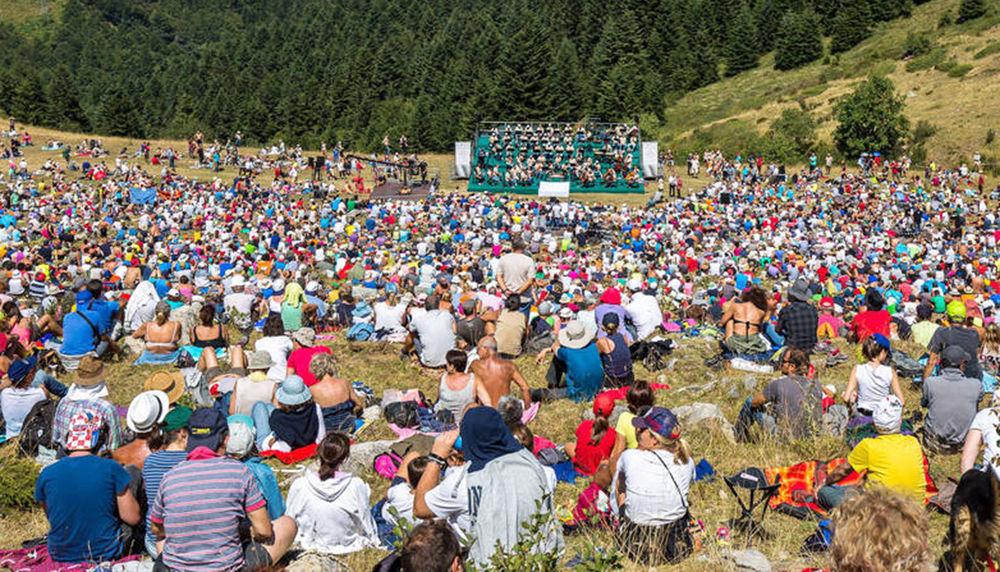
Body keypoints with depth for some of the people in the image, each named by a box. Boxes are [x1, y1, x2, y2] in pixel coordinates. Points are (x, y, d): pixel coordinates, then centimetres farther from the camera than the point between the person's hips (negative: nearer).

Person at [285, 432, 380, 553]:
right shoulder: (356, 486, -25)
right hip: (347, 543, -2)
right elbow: (365, 524, -12)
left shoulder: (299, 485, -21)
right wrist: (372, 540, 7)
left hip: (311, 542, 2)